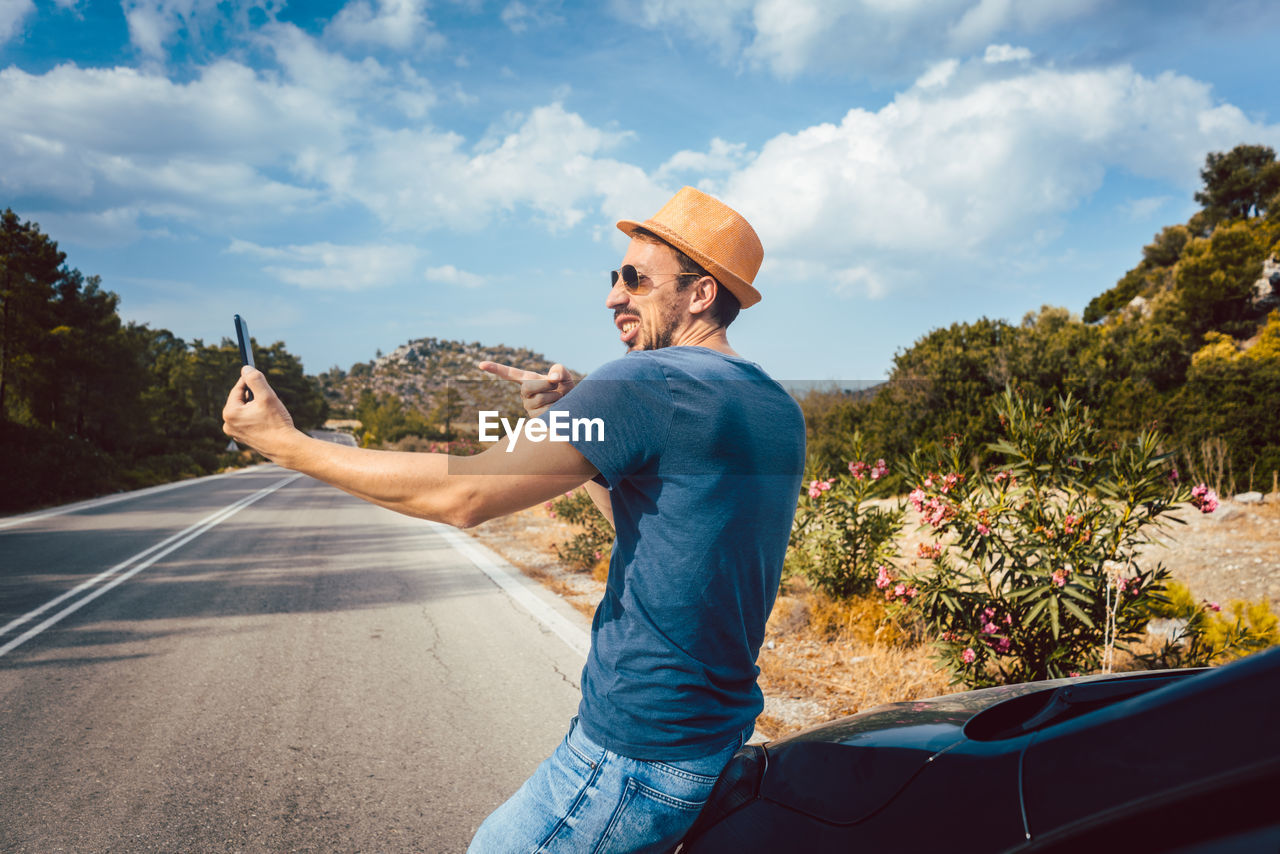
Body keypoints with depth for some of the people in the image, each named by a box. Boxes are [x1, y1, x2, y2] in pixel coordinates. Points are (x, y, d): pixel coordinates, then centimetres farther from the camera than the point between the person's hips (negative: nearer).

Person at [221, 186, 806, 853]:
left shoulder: (653, 381, -19)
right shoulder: (779, 411, 8)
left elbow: (464, 493, -21)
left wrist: (285, 443, -12)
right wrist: (569, 420, 7)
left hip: (639, 756, -9)